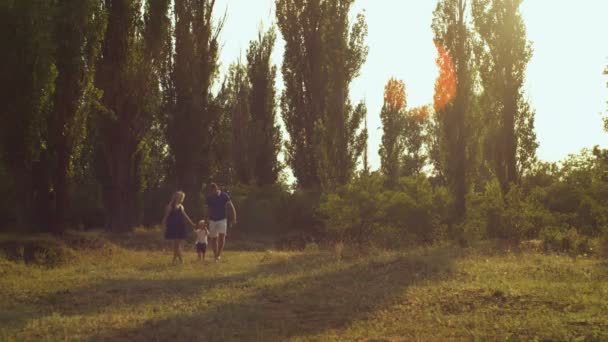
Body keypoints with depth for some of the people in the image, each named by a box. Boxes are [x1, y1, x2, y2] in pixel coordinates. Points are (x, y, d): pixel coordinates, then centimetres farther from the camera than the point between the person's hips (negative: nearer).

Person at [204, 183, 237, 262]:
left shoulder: (224, 196, -9)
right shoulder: (209, 198, -2)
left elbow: (231, 207, -6)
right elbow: (208, 210, 11)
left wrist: (234, 219, -12)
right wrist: (206, 220, 11)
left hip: (222, 220, -3)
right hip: (212, 220, 3)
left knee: (222, 236, -20)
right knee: (213, 238, 3)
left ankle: (219, 255, -16)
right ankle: (215, 257, 14)